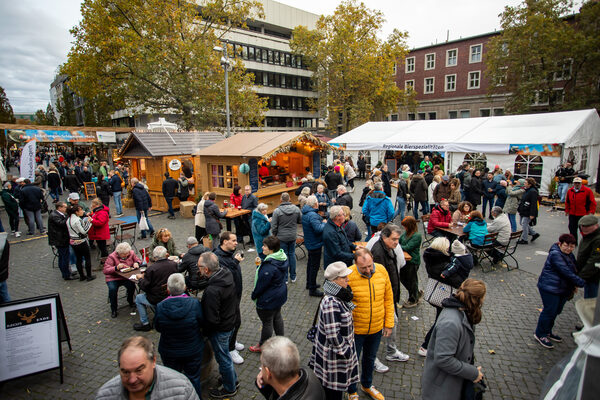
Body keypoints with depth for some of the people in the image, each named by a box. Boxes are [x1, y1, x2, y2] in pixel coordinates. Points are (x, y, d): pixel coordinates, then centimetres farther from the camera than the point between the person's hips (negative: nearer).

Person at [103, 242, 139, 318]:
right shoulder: (112, 256, -16)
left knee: (132, 285, -26)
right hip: (113, 278, -2)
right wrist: (116, 268, -36)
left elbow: (138, 260, 10)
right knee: (112, 289, -29)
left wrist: (136, 263, -15)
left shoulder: (131, 253, -4)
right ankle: (113, 309, -4)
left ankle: (130, 301, 7)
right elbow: (105, 270, -19)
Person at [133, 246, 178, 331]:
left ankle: (145, 324, 25)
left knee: (138, 298, 22)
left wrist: (141, 278, 6)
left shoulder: (151, 268, -23)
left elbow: (144, 287, -15)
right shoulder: (174, 264, -10)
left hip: (157, 300, -5)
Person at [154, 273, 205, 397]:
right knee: (194, 378, 22)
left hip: (168, 352, 1)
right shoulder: (194, 304, -26)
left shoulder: (160, 307, -23)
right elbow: (202, 323, -12)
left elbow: (158, 328, -6)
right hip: (193, 350, -1)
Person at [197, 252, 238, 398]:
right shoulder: (227, 274, -11)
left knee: (223, 358, 16)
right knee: (224, 354, 29)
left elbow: (212, 319, -28)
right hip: (230, 323, 8)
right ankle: (232, 379, 51)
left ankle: (229, 388, 39)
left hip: (220, 330, -8)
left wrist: (204, 332, -9)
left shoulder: (212, 291, -36)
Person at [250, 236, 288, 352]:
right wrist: (259, 265, -3)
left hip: (268, 299, -9)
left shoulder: (269, 266, -35)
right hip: (280, 294, 9)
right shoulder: (282, 258, -6)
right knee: (277, 317, 26)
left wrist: (253, 295, -7)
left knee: (267, 322, 11)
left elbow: (262, 284, -23)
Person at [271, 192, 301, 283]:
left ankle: (284, 278, 16)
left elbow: (274, 226, -11)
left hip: (282, 237, -3)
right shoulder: (296, 209, -7)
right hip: (293, 236, 3)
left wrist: (274, 235, 7)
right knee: (292, 254, 16)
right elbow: (301, 220, 3)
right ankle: (293, 277, 25)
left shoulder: (277, 211, -16)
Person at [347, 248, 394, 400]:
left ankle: (367, 385, 54)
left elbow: (388, 298, -1)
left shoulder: (381, 270, -13)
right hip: (355, 330, -4)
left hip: (377, 328, 4)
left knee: (370, 358, 26)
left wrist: (389, 323, 3)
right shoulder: (348, 275, -26)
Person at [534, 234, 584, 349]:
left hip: (562, 289, 9)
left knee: (555, 311, 17)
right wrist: (582, 283, -24)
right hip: (550, 289, -9)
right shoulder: (555, 255, -21)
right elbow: (567, 272, -26)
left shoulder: (569, 255, 10)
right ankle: (540, 334, 12)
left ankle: (547, 332, 33)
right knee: (549, 311, -2)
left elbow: (574, 270, 20)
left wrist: (574, 285, 9)